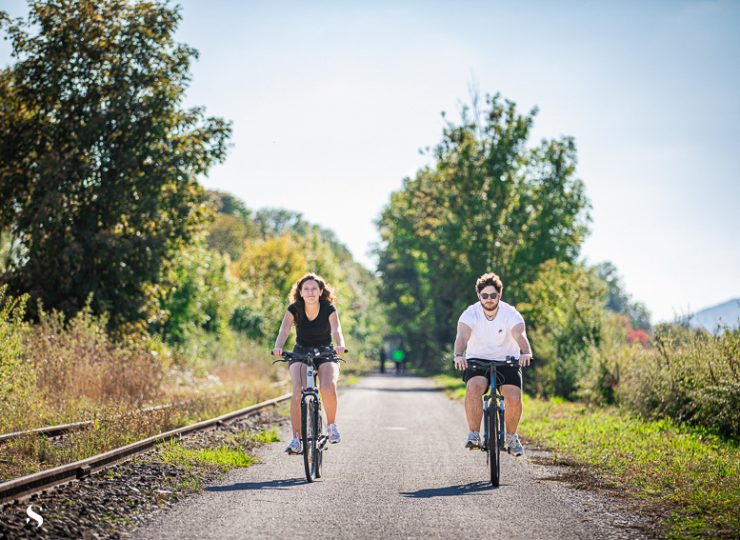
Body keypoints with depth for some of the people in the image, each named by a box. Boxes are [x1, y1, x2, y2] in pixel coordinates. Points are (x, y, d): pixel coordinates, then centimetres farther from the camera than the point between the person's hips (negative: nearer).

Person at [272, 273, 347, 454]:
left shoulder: (329, 309, -15)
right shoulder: (294, 309, -13)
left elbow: (336, 330, -30)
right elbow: (284, 330, -26)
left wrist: (340, 345, -52)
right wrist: (278, 347, -48)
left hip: (326, 354, -1)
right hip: (300, 354, 1)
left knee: (328, 388, -29)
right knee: (298, 390, -27)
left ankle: (332, 425, -2)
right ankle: (296, 438, -22)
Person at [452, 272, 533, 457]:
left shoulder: (511, 314, -15)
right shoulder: (471, 313, -15)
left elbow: (520, 335, -33)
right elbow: (462, 336, -31)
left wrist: (526, 353, -54)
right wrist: (459, 355, -52)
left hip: (507, 361, 0)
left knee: (513, 398, -20)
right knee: (473, 388, -31)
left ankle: (511, 436, 8)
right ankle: (474, 435, -20)